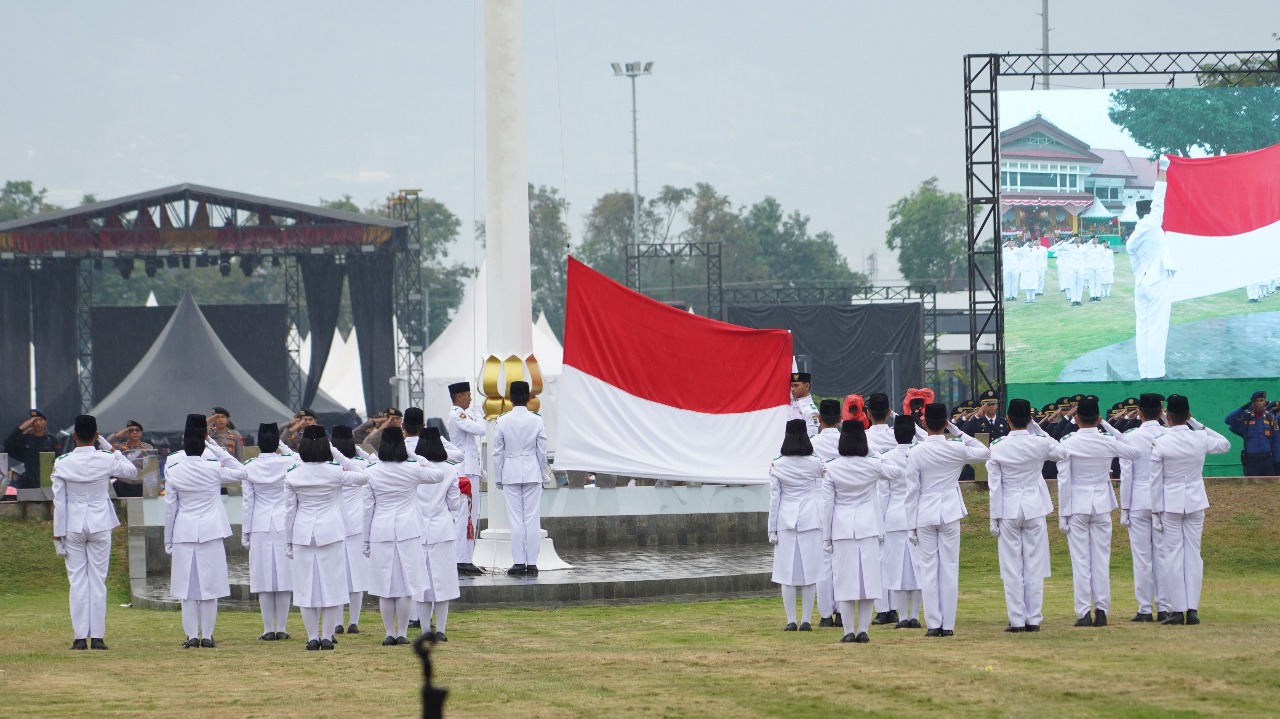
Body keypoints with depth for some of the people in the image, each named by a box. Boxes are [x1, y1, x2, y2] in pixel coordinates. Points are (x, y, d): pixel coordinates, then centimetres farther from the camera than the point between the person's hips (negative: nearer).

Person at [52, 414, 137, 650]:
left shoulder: (62, 464, -6)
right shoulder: (106, 460, -6)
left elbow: (59, 501, -3)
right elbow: (132, 472, 13)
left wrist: (58, 534, 3)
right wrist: (111, 449, 13)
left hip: (73, 525, 0)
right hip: (100, 525, 0)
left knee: (77, 580, 4)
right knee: (98, 581, 4)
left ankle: (80, 637, 2)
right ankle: (97, 636, 4)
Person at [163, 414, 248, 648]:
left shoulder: (174, 472, -3)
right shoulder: (213, 469, -6)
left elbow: (170, 508, 2)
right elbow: (241, 473, 9)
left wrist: (168, 541, 11)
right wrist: (217, 448, 5)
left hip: (184, 532, 1)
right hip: (210, 532, -1)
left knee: (187, 586, 6)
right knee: (209, 585, 4)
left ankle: (192, 636, 4)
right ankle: (207, 636, 5)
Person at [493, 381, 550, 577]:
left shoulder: (502, 421, -4)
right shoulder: (536, 421, -4)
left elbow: (497, 452, 0)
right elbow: (542, 451, 1)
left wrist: (498, 478, 8)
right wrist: (542, 474, 13)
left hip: (510, 473, 0)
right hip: (532, 473, 0)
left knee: (516, 519, 1)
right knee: (532, 519, 2)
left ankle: (519, 563, -1)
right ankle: (531, 563, 1)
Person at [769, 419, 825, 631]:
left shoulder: (777, 466, -3)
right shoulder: (815, 464, -4)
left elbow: (774, 499, 0)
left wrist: (772, 530, 4)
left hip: (786, 521, 0)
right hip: (810, 520, 0)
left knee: (787, 573, 4)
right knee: (809, 572, 4)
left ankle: (791, 621, 2)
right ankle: (805, 620, 3)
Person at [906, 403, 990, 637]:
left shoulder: (916, 452, -8)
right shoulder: (957, 449, -4)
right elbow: (985, 453, 15)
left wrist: (912, 523, 2)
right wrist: (958, 432, 9)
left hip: (925, 515, -1)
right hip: (950, 514, 1)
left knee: (928, 569, 4)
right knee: (950, 568, 4)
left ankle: (933, 624, 1)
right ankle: (948, 625, 3)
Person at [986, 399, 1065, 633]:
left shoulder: (998, 447, -7)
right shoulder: (1040, 444, -6)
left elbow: (994, 485, -4)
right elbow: (1060, 454, 17)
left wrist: (994, 519, 2)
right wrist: (1037, 429, 12)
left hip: (1008, 510, -1)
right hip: (1034, 509, 1)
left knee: (1012, 568, 3)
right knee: (1034, 566, 6)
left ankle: (1017, 620, 2)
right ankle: (1033, 619, 6)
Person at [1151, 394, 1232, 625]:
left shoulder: (1160, 445, -11)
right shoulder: (1201, 439, -4)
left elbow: (1156, 481, -7)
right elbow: (1225, 444, 18)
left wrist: (1156, 511, 1)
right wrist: (1197, 424, 14)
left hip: (1170, 504, -3)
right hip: (1195, 502, 3)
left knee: (1173, 556, 2)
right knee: (1193, 554, 6)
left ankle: (1177, 610, 0)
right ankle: (1192, 609, 4)